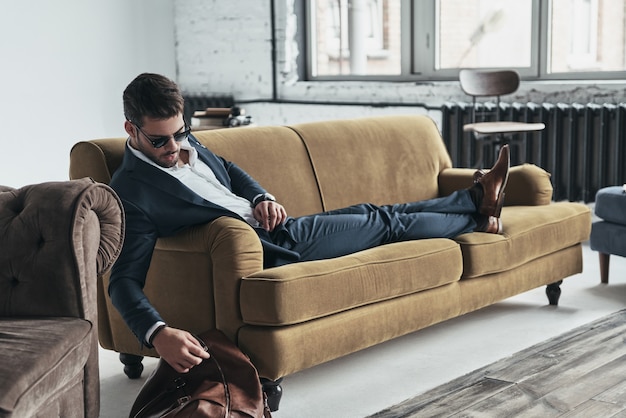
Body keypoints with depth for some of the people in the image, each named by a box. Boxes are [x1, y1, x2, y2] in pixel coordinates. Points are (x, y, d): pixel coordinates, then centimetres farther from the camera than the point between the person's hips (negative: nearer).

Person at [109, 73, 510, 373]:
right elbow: (125, 280, -26)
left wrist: (262, 198, -3)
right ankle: (477, 217, 28)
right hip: (279, 246, -7)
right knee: (387, 221, 4)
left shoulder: (184, 140, 1)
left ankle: (476, 198, 35)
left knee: (375, 214, 14)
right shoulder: (132, 192, -23)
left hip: (271, 223, 7)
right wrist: (158, 333, -45)